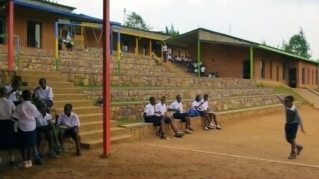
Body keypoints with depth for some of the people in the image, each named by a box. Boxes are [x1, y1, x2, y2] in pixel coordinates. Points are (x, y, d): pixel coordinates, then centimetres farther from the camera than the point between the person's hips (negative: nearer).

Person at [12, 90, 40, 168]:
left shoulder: (19, 106, -11)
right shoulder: (33, 106, -6)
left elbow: (15, 117, -9)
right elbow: (35, 117, 1)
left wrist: (21, 119, 10)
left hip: (22, 128, -2)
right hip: (31, 127, 2)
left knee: (23, 145, 5)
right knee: (30, 145, 11)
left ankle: (25, 162, 9)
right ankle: (29, 161, 17)